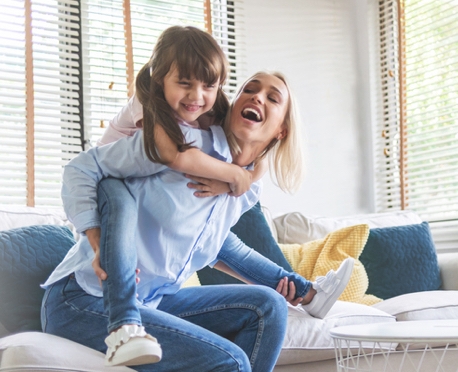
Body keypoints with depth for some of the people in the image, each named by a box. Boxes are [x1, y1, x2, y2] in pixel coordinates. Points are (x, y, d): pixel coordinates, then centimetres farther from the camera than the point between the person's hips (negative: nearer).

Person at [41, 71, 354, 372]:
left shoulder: (248, 191, 8)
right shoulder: (184, 141, -13)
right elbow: (82, 168, -8)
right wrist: (99, 245, -22)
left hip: (151, 302, 7)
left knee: (266, 305, -3)